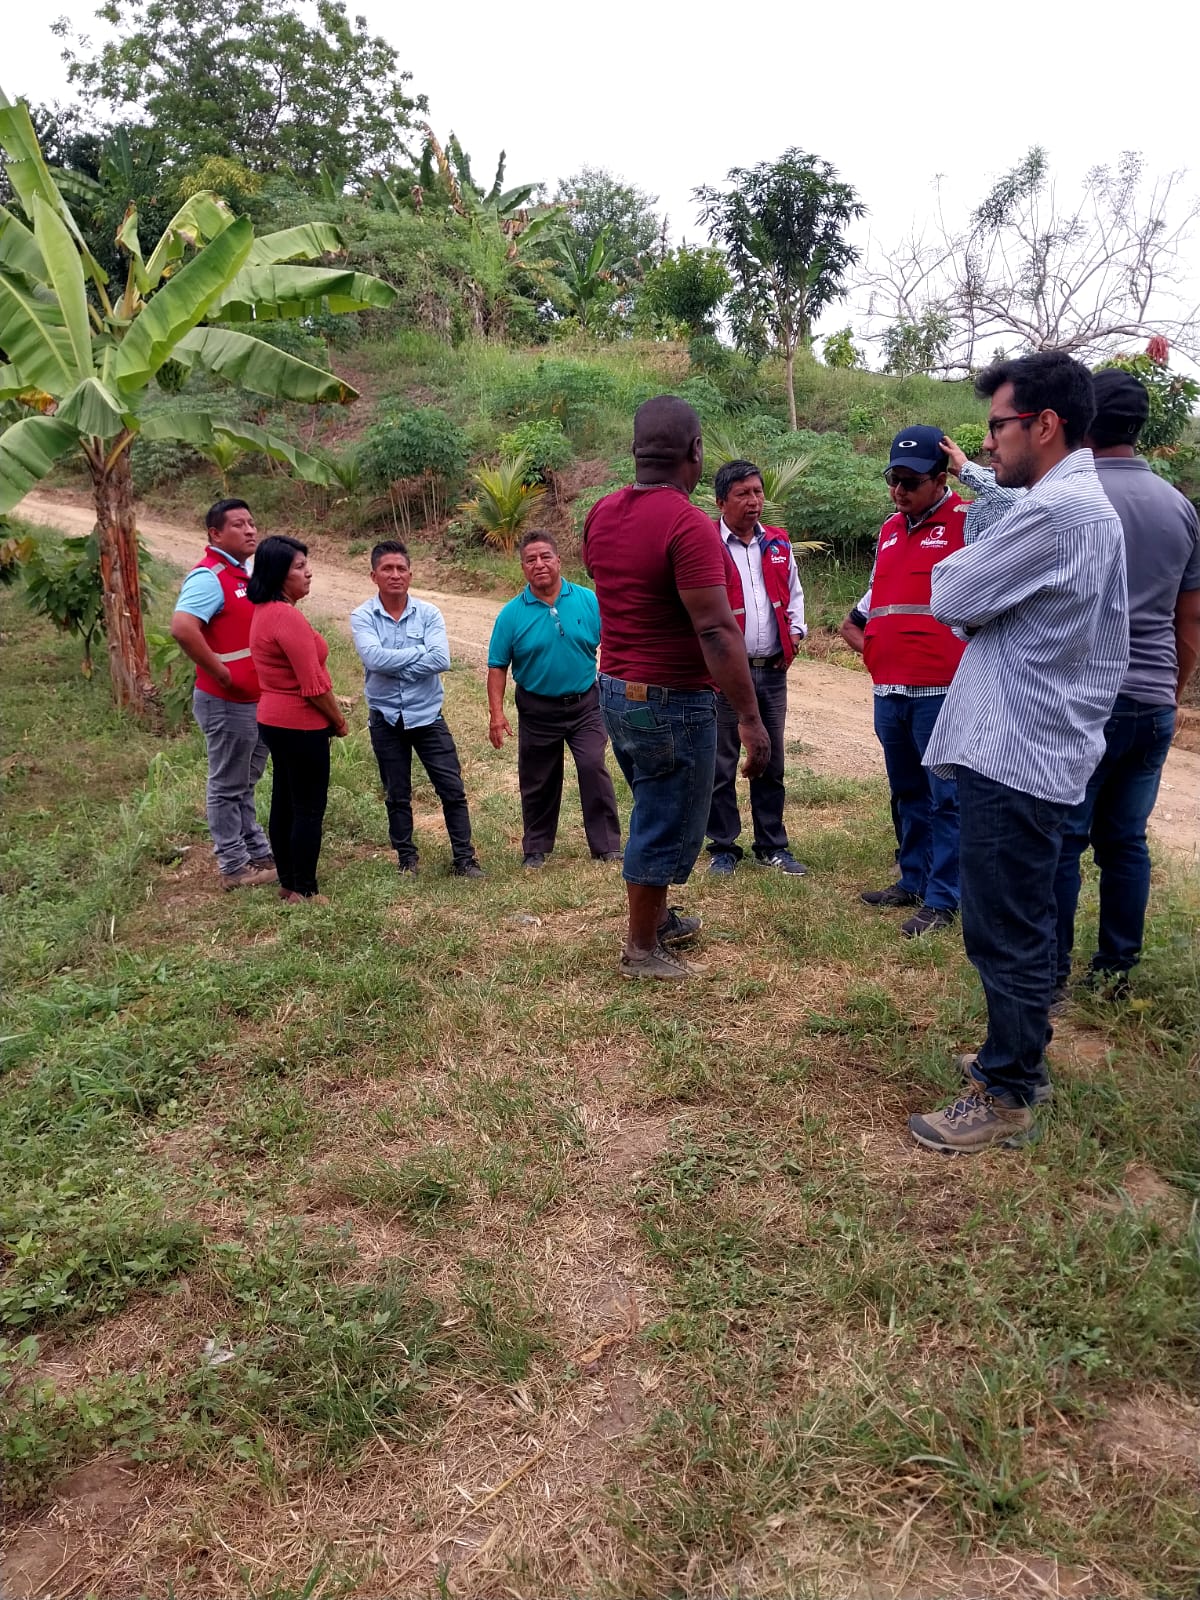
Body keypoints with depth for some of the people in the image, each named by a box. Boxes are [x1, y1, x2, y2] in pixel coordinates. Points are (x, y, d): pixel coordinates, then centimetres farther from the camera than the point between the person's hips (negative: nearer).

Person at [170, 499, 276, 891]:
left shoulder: (243, 574, 12)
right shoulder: (209, 577, -17)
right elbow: (182, 628, -32)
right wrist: (221, 673, -24)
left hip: (257, 701, 9)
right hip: (227, 703, -9)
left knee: (245, 784, 20)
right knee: (228, 788, 3)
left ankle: (257, 852, 32)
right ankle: (235, 867, 13)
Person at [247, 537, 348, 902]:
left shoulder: (263, 612, 9)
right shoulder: (289, 617, -22)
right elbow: (313, 686, -21)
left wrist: (331, 712, 12)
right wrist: (339, 720, -6)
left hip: (275, 720, 10)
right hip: (301, 725, -10)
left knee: (284, 803, 16)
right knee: (309, 809, 1)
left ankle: (287, 882, 27)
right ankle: (304, 891, 9)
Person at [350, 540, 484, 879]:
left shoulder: (429, 614, -4)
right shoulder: (362, 617, -5)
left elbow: (442, 660, -18)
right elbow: (373, 657, -22)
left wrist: (395, 667, -17)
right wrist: (420, 652, -16)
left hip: (427, 715, 0)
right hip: (386, 719, 0)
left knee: (452, 789, 1)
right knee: (396, 796, 12)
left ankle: (464, 858, 12)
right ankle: (407, 858, 27)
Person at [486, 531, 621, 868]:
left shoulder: (588, 601, -4)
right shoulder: (512, 614, -5)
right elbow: (498, 667, -2)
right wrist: (496, 712, -11)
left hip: (585, 704, 0)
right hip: (537, 710, 1)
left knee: (593, 768, -13)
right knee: (538, 782, 10)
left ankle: (607, 846, -1)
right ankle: (536, 849, 27)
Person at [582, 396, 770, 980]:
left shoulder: (601, 514, 5)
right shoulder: (688, 525, -21)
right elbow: (716, 631, -25)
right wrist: (750, 719, -22)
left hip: (615, 690, 9)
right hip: (673, 700, -8)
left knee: (653, 814, 24)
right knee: (666, 827, 6)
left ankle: (657, 919, 39)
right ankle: (642, 950, 19)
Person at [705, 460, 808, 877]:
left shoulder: (778, 544, 11)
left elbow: (793, 594, 23)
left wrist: (795, 632, 9)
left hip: (773, 670, 5)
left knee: (771, 763, 12)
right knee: (722, 764, 2)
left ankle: (772, 845, 23)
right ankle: (724, 847, 15)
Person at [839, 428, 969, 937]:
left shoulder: (968, 521, -5)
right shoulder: (889, 529, 16)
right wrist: (863, 637, 17)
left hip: (942, 691, -7)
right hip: (888, 690, 7)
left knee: (946, 797, -1)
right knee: (907, 793, 16)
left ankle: (942, 900, 7)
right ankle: (913, 881, 28)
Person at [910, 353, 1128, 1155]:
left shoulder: (1053, 510, -18)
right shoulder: (1097, 509, 16)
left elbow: (950, 599, -13)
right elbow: (1112, 647, 19)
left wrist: (954, 568, 8)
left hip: (1011, 758, -11)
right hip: (1050, 749, 11)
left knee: (1007, 933, 1)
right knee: (1022, 926, 20)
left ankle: (1005, 1100, 14)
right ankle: (1022, 1059, 35)